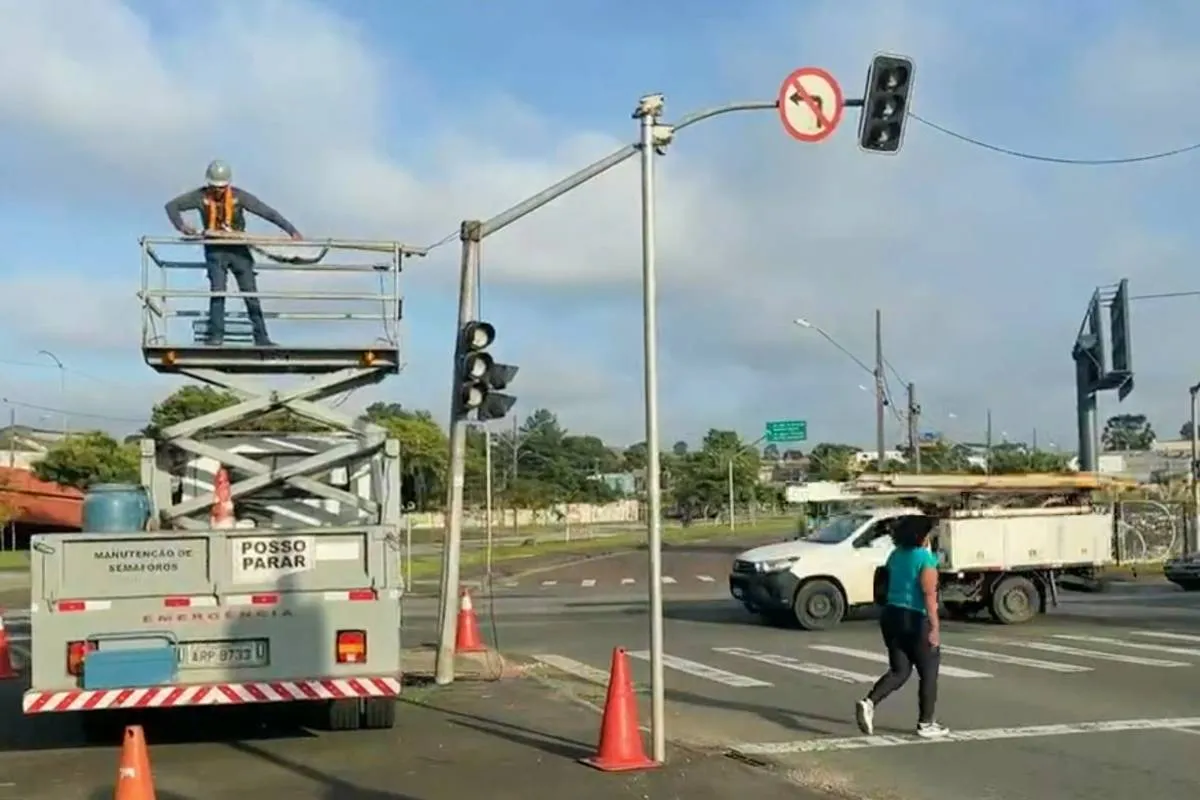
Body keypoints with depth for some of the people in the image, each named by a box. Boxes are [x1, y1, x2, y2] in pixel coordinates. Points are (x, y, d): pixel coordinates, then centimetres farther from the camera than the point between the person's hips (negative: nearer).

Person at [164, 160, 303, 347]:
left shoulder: (238, 196, -12)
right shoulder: (201, 196, -10)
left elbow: (267, 212, -14)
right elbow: (172, 206, -4)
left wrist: (291, 230, -19)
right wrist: (181, 226, -21)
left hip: (238, 249, 1)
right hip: (215, 250, -1)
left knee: (251, 294, 0)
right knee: (217, 291, -14)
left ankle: (261, 338, 5)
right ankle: (216, 336, -10)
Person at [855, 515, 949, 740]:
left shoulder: (895, 555, 9)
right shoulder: (926, 559, -13)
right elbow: (929, 595, -20)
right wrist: (934, 628, -21)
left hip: (891, 617, 7)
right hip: (916, 620, -7)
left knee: (899, 671, 13)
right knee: (928, 673, 9)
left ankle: (868, 702, -8)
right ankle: (926, 724, 14)